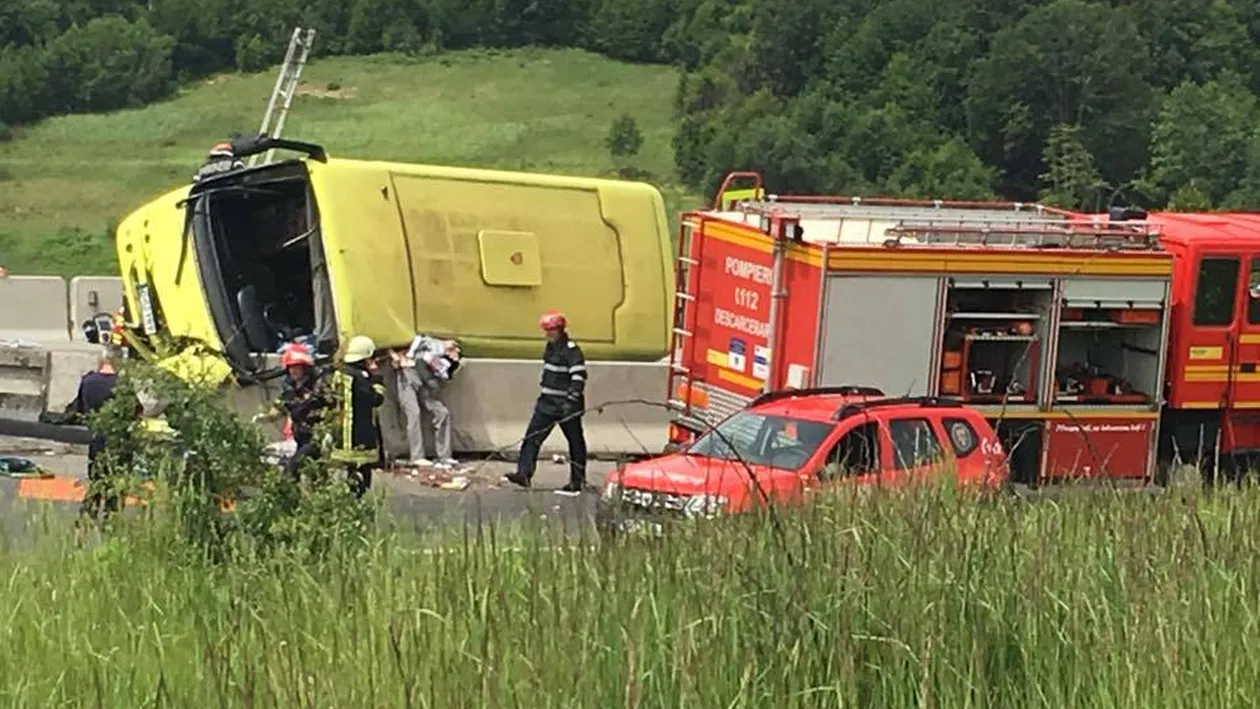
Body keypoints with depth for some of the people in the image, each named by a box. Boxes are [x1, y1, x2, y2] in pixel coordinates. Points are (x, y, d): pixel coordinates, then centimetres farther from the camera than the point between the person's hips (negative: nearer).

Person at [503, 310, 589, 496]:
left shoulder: (571, 350, -15)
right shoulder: (550, 348, 12)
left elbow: (579, 376, -23)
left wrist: (571, 400, -30)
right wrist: (543, 396, 25)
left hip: (567, 405, -9)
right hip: (548, 402, 9)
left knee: (575, 441, 3)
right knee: (533, 436, 0)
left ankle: (578, 482, 10)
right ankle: (524, 474, -3)